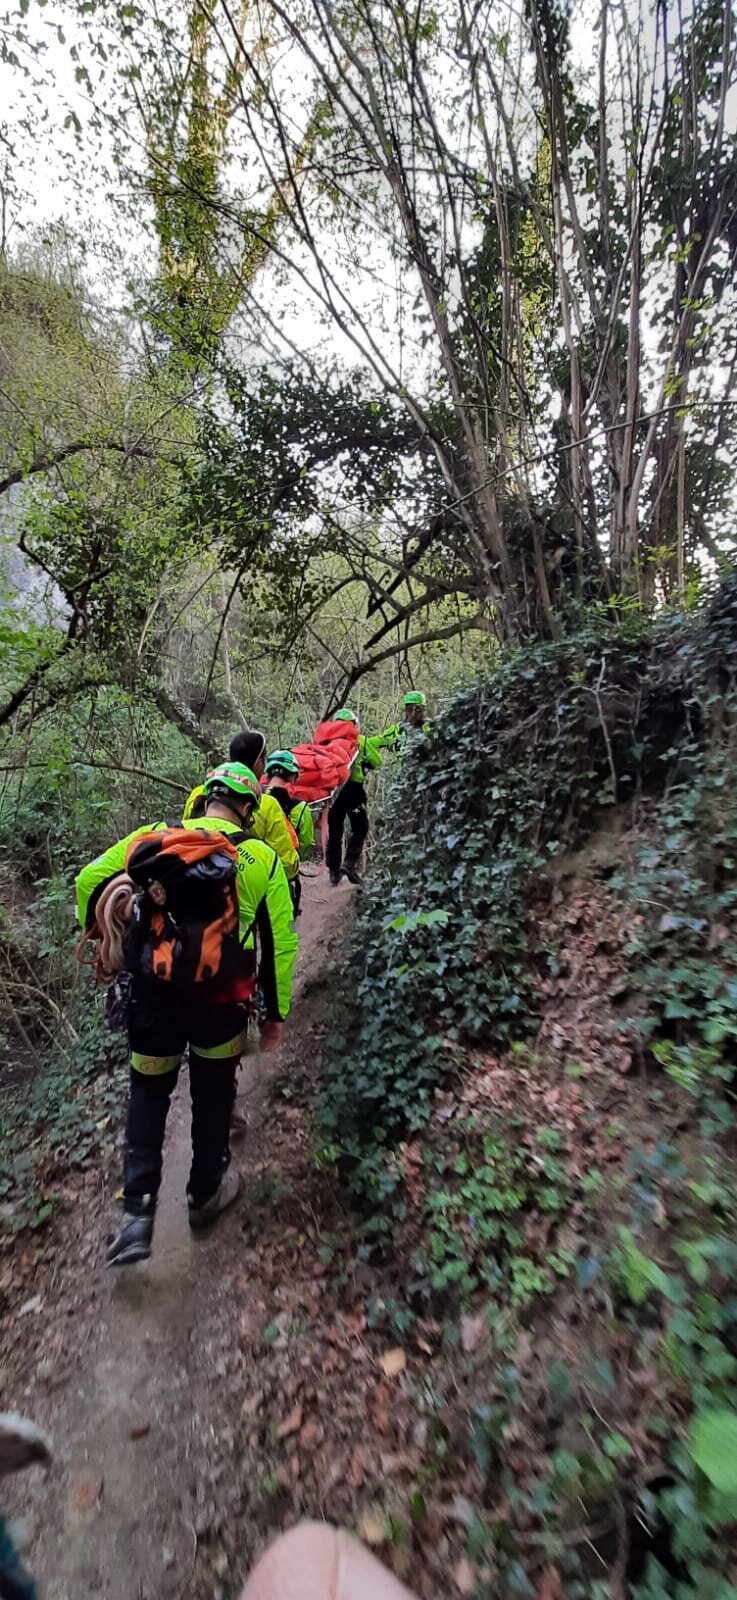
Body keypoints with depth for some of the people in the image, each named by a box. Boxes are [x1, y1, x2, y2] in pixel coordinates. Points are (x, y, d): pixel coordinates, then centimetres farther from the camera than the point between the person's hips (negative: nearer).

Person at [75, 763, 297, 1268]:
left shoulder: (156, 835, 1)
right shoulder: (262, 857, -2)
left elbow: (88, 881, 5)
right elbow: (281, 943, -1)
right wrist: (276, 1013, 10)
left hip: (152, 995, 1)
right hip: (220, 1001, -1)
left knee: (148, 1093, 24)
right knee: (213, 1095, 23)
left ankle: (137, 1214, 21)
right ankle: (206, 1194, 40)